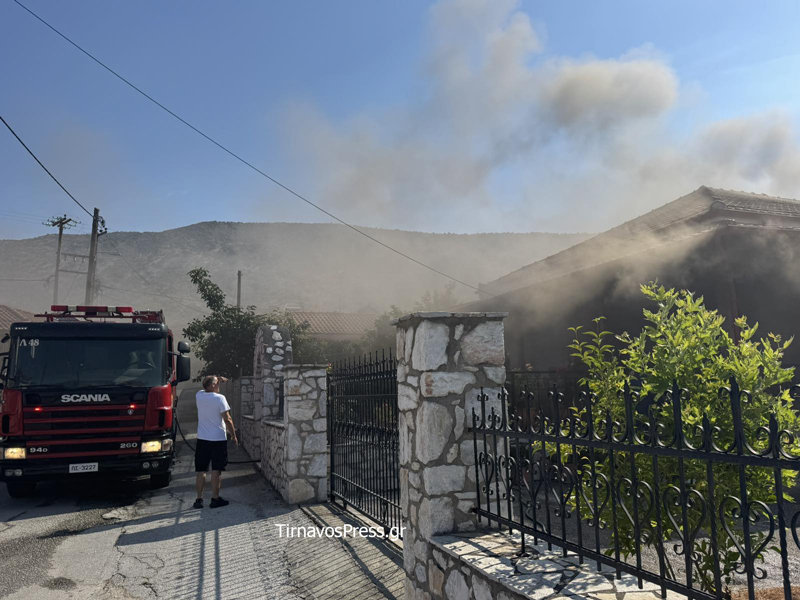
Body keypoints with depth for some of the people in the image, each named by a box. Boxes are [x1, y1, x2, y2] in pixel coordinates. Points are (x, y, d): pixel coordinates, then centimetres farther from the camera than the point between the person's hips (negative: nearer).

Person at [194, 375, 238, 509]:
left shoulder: (199, 396, 1)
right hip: (218, 439, -5)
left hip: (202, 439, 5)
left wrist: (218, 380, 20)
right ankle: (215, 498, 7)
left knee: (201, 470, 10)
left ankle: (199, 499, 12)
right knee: (216, 470, 3)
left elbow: (206, 389, 28)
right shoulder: (220, 398, -13)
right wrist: (234, 436, -3)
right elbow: (227, 419, -12)